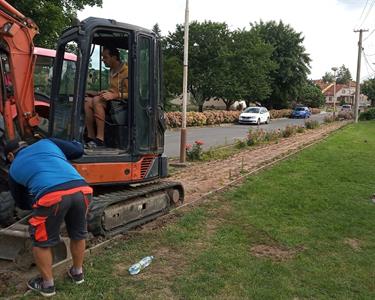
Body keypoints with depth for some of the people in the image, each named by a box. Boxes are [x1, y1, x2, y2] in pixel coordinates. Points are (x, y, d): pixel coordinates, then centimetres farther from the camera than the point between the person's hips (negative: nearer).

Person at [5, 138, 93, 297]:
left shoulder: (14, 169, 27)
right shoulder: (46, 142, 28)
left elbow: (22, 203, 36)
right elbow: (78, 151, 28)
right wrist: (76, 143, 50)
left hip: (52, 196, -3)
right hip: (81, 190, 3)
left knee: (41, 242, 23)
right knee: (78, 235, 27)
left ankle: (47, 284, 38)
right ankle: (77, 273, 48)